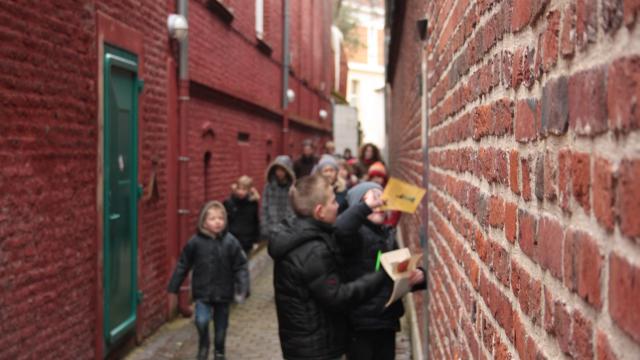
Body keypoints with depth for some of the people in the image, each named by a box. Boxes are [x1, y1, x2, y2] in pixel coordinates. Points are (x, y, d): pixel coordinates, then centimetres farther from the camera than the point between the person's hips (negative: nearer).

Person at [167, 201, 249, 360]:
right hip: (202, 292, -1)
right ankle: (203, 344, 12)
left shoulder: (231, 242, -11)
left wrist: (242, 288, -16)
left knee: (221, 326, 13)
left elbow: (241, 267, -7)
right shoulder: (195, 242, -10)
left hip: (223, 293, 1)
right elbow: (183, 265, -1)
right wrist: (173, 287, 2)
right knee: (202, 320, -18)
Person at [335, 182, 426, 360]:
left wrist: (416, 276, -1)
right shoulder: (356, 233, -10)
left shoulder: (387, 235, 12)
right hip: (361, 322, -7)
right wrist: (366, 206, -29)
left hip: (387, 320, 7)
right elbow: (340, 229, -35)